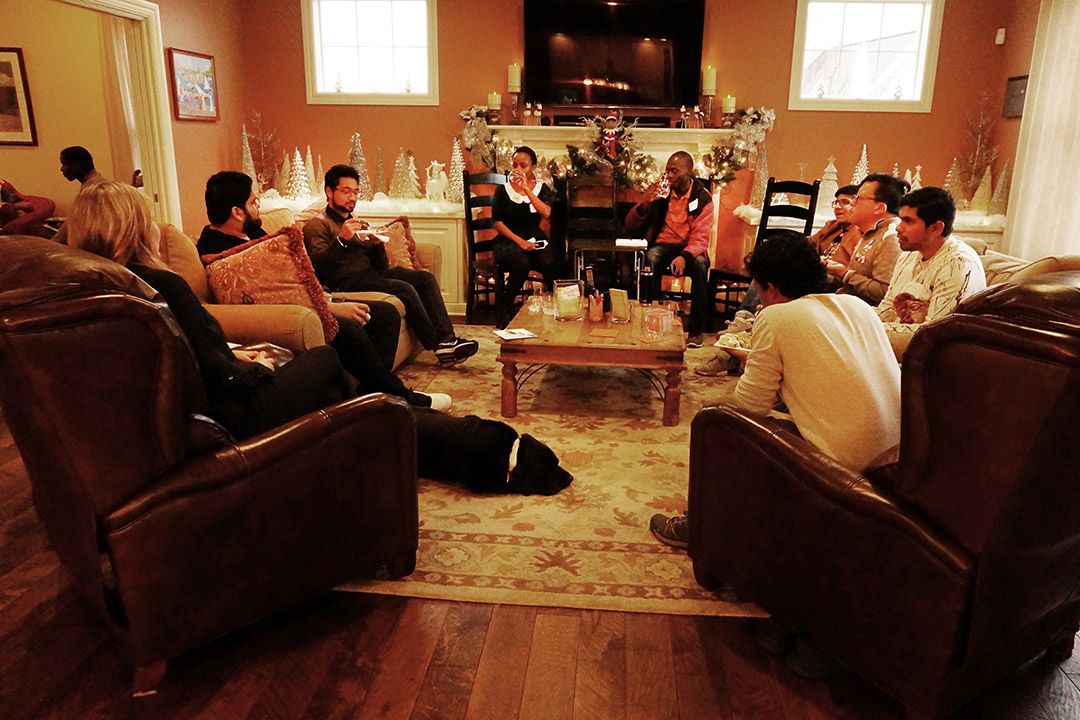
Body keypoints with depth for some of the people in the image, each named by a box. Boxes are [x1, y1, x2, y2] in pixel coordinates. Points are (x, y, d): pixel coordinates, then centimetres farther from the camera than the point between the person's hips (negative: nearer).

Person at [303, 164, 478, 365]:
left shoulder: (359, 224, 28)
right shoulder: (318, 224, 7)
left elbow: (382, 266, 19)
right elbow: (318, 266, -12)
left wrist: (377, 243, 0)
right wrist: (341, 239, -22)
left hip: (371, 274, 7)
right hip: (346, 280, -7)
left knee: (426, 278, -14)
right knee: (404, 289, -28)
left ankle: (447, 337, -24)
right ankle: (438, 345, -21)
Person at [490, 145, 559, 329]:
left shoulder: (542, 189, 9)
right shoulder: (503, 190, 5)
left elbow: (547, 214, -11)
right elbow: (498, 223, -1)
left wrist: (526, 189, -14)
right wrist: (519, 241, -14)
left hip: (535, 239, 2)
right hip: (509, 241, -2)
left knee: (548, 262, -32)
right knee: (522, 263, -34)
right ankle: (503, 310, -16)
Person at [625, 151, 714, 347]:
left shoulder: (702, 197, -1)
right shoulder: (659, 191, 4)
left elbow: (701, 237, -11)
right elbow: (630, 225, 5)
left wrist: (684, 257, -32)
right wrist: (644, 204, -15)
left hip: (690, 249, -1)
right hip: (663, 245, 1)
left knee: (700, 263, -34)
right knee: (651, 257, -34)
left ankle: (696, 328, -23)